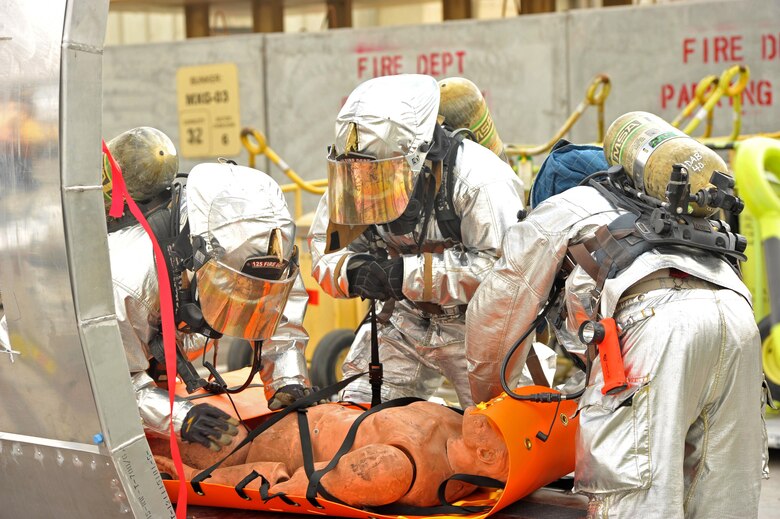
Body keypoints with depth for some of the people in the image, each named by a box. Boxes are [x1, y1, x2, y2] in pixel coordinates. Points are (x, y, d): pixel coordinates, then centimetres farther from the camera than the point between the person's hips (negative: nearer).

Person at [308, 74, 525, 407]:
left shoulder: (479, 179, -27)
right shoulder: (354, 178, -9)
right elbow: (325, 251, 0)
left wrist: (410, 273, -36)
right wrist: (354, 271, -25)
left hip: (476, 324, -5)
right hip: (408, 319, 5)